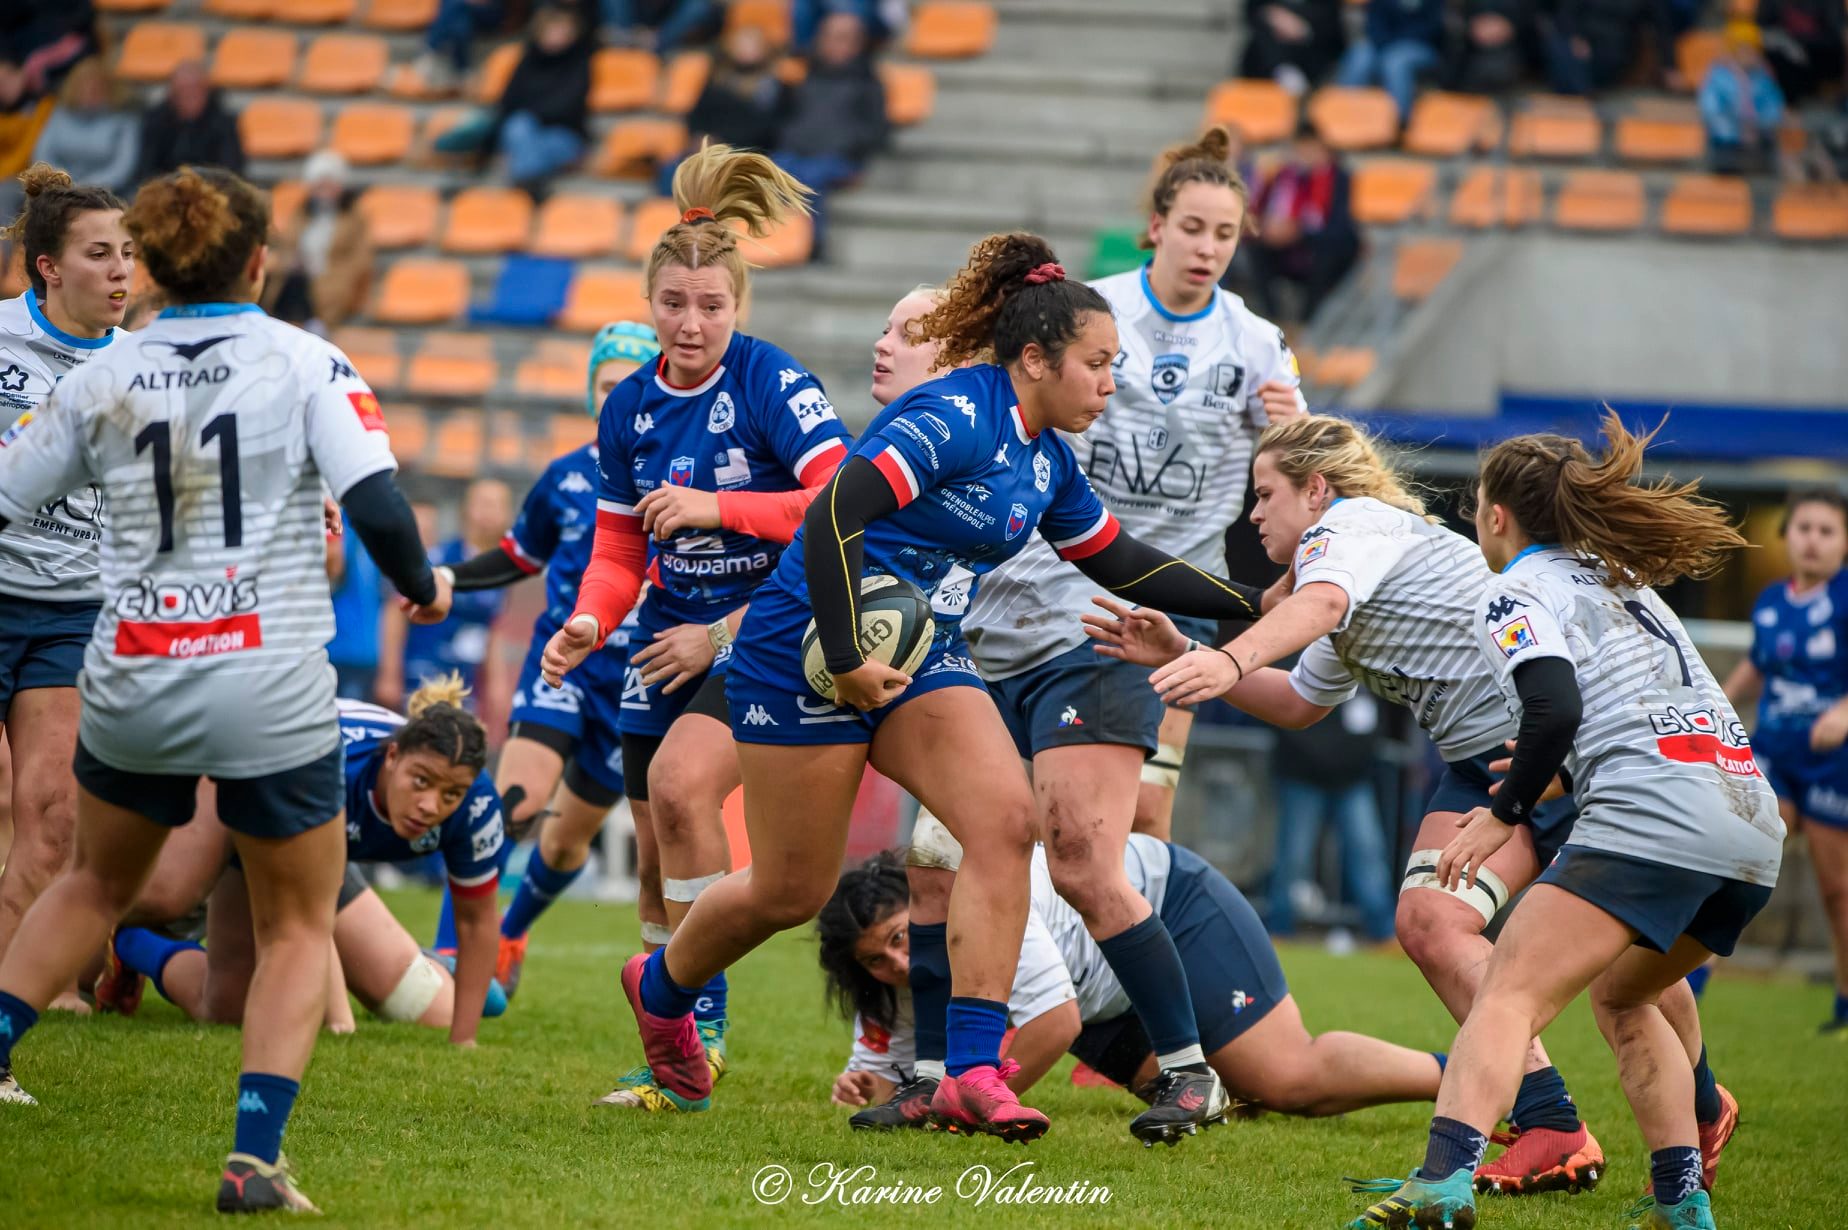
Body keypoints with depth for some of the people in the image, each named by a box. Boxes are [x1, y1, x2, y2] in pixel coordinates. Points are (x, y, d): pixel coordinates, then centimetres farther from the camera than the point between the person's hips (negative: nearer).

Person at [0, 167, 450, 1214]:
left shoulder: (103, 380, 3)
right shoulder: (305, 362, -5)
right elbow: (376, 503, -16)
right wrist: (424, 587, 3)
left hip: (129, 686, 3)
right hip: (270, 695, -3)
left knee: (99, 884, 30)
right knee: (300, 928, 13)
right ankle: (256, 1157, -2)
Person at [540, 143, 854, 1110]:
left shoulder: (771, 385, -14)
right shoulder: (629, 408, 3)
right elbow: (619, 548, 11)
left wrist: (719, 507, -27)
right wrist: (588, 624, -8)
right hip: (671, 635, 7)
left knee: (681, 780, -28)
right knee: (664, 855, 8)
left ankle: (699, 1021, -19)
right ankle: (679, 1065, 23)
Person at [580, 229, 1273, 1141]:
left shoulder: (1047, 458, 8)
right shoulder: (953, 417, -20)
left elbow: (1114, 560, 23)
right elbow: (836, 512, -28)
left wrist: (1246, 604, 19)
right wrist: (845, 658, -30)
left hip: (922, 657, 8)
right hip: (807, 655, -8)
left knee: (1004, 817, -17)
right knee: (791, 892, 1)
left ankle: (972, 1070, -18)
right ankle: (660, 986, 34)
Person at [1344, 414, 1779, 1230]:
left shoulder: (1518, 592, 5)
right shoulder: (1622, 579, 30)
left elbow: (1555, 710, -11)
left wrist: (1506, 812, -2)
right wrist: (1549, 775, 28)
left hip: (1651, 817, -8)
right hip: (1755, 820, 8)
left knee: (1508, 995, -15)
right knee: (1619, 995, 28)